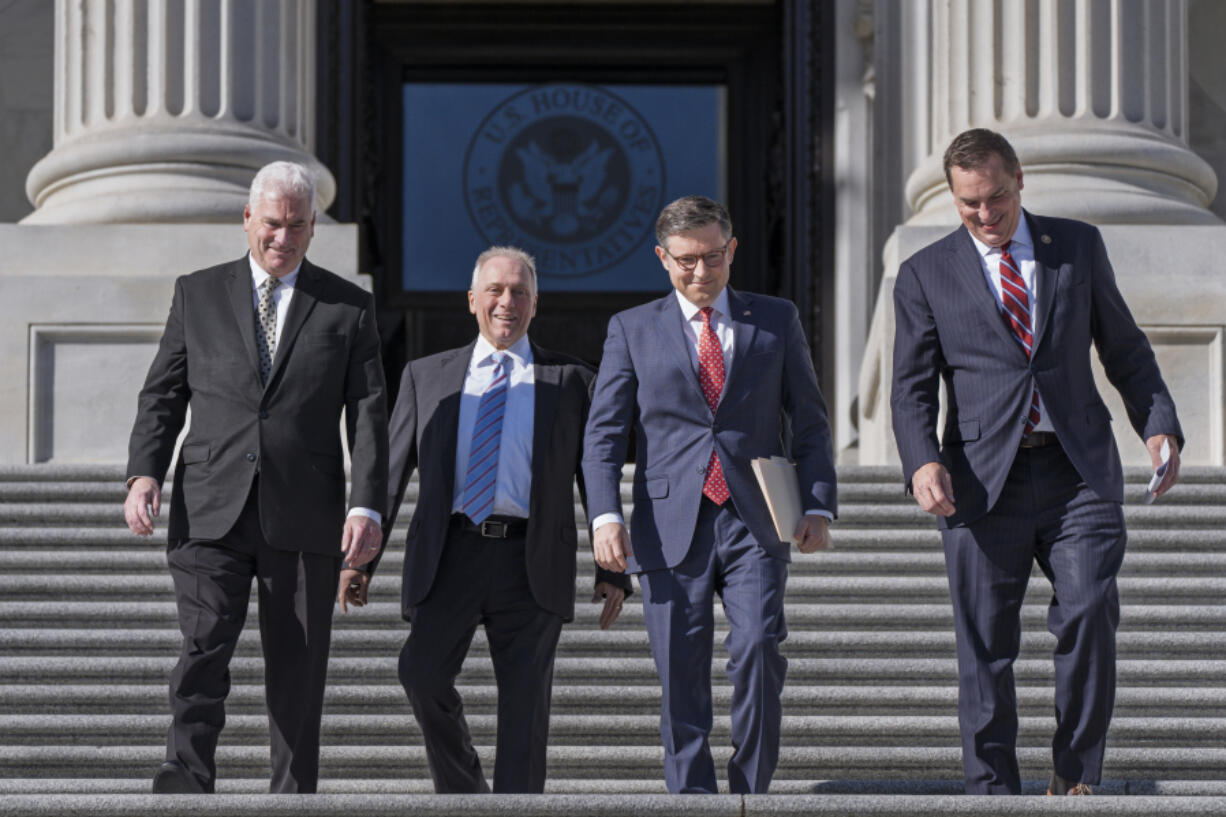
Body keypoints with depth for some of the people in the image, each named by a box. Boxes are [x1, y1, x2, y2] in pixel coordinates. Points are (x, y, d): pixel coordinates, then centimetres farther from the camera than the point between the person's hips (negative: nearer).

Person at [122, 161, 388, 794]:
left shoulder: (348, 308, 9)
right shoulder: (198, 295, 11)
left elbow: (367, 416, 3)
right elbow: (162, 396, 10)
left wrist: (367, 507, -10)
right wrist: (143, 474, -6)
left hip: (303, 522, 0)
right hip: (211, 515, 0)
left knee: (298, 674, 2)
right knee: (204, 652, -16)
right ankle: (184, 790, -16)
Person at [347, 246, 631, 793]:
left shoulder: (571, 382, 12)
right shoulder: (427, 377, 16)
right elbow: (389, 470, 14)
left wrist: (612, 572, 4)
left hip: (531, 565, 0)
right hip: (449, 557, 1)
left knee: (525, 702, -4)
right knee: (422, 672, -17)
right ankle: (462, 788, 4)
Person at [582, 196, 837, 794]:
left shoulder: (776, 321, 13)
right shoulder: (632, 329, 12)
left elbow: (809, 423, 13)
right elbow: (604, 432, 6)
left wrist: (818, 507, 0)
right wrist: (605, 516, -8)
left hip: (754, 525, 0)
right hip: (672, 530, 0)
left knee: (758, 650, -16)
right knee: (682, 678, -2)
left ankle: (750, 789, -2)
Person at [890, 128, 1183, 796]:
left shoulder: (1078, 246, 12)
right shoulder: (925, 274, 8)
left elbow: (1125, 349, 16)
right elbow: (912, 387, 5)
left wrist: (1159, 426, 2)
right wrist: (922, 463, -13)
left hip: (1079, 471, 0)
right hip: (982, 478, 0)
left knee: (1089, 615, -14)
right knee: (985, 643, 0)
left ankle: (1074, 778, 0)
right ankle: (993, 790, 10)